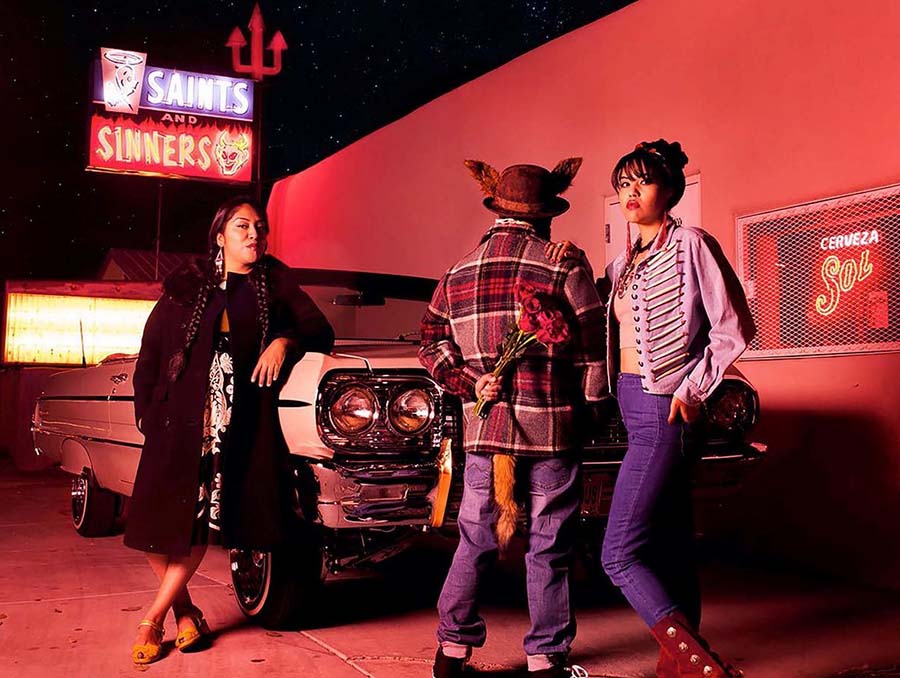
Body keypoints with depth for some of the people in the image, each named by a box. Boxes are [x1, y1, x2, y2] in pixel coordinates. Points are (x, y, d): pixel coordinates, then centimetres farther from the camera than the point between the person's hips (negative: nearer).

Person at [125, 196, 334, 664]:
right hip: (179, 415, 1)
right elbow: (151, 352, 12)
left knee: (203, 520, -5)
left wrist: (284, 340, -10)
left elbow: (321, 331, 9)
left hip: (240, 419, 0)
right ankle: (184, 609, 16)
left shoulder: (274, 282, 14)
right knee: (157, 522, -3)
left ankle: (153, 618, 9)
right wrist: (145, 410, 3)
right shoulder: (187, 285, 13)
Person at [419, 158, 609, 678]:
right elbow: (594, 352, -4)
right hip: (553, 430, -4)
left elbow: (432, 348, 10)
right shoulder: (566, 268, -5)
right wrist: (591, 402, 9)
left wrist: (470, 383, 2)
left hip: (483, 428, 4)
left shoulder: (458, 274, 9)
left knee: (475, 541, 13)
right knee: (549, 548, 7)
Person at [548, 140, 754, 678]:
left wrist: (693, 390, -13)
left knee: (620, 553, -14)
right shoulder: (625, 262, 14)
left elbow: (734, 329, -9)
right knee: (670, 539, 15)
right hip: (634, 406, 9)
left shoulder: (692, 245, -7)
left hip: (664, 411, -8)